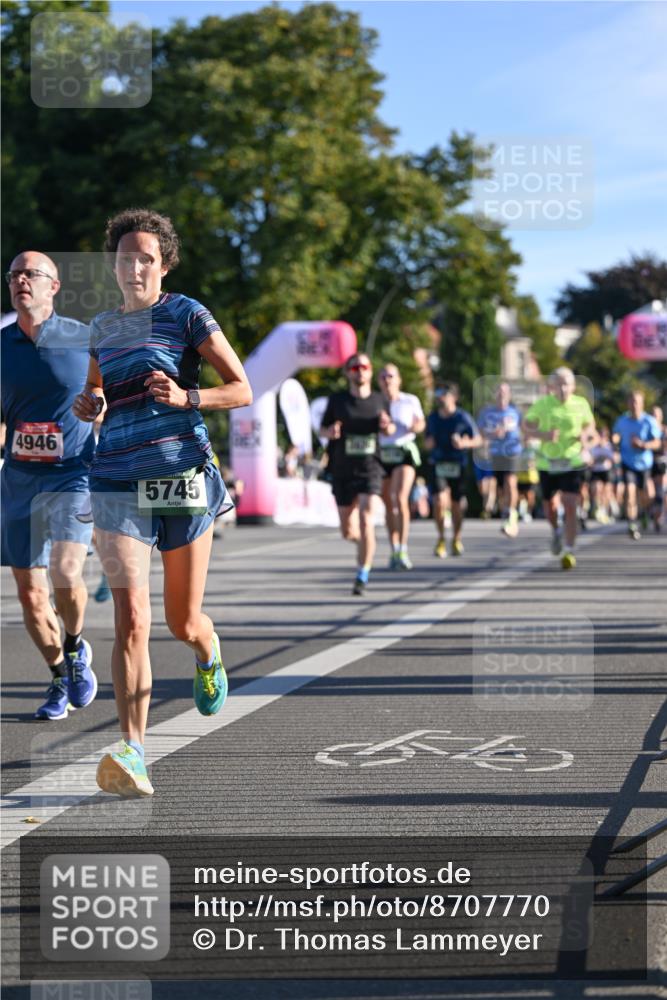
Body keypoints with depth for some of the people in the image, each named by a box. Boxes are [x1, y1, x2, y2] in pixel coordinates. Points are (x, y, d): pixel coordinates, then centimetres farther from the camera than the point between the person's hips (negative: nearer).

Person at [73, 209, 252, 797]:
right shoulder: (103, 328, 14)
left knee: (184, 624, 8)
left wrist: (185, 397, -18)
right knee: (132, 617, -15)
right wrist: (89, 405, 7)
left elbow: (242, 390, -1)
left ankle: (209, 657, 47)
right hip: (118, 486, 2)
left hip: (183, 479, -2)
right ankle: (132, 754, -20)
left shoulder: (187, 314, 1)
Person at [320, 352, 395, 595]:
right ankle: (364, 543, 44)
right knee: (348, 531, 8)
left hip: (370, 469, -1)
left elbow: (389, 429, 17)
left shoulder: (379, 400, 3)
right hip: (342, 472, 1)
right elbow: (322, 430, 9)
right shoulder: (337, 400, 0)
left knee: (367, 521, -19)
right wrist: (331, 432, -15)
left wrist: (388, 426, -7)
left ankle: (362, 576, -11)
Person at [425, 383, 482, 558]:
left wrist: (464, 443, -17)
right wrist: (429, 443, -3)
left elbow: (478, 440, 1)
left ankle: (456, 539, 28)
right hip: (438, 464, 1)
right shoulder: (432, 418, 6)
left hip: (457, 465, -1)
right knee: (439, 501, -16)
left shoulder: (463, 418, -4)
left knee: (457, 505, 6)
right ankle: (441, 538, 3)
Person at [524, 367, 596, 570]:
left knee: (570, 506, -14)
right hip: (547, 462, 1)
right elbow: (526, 426, 0)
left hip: (573, 463, -1)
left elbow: (590, 424, 15)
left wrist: (586, 435, -8)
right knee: (549, 505, 12)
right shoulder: (542, 404, -4)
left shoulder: (581, 404, -1)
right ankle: (556, 531, 46)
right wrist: (543, 435, -19)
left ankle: (569, 551, -8)